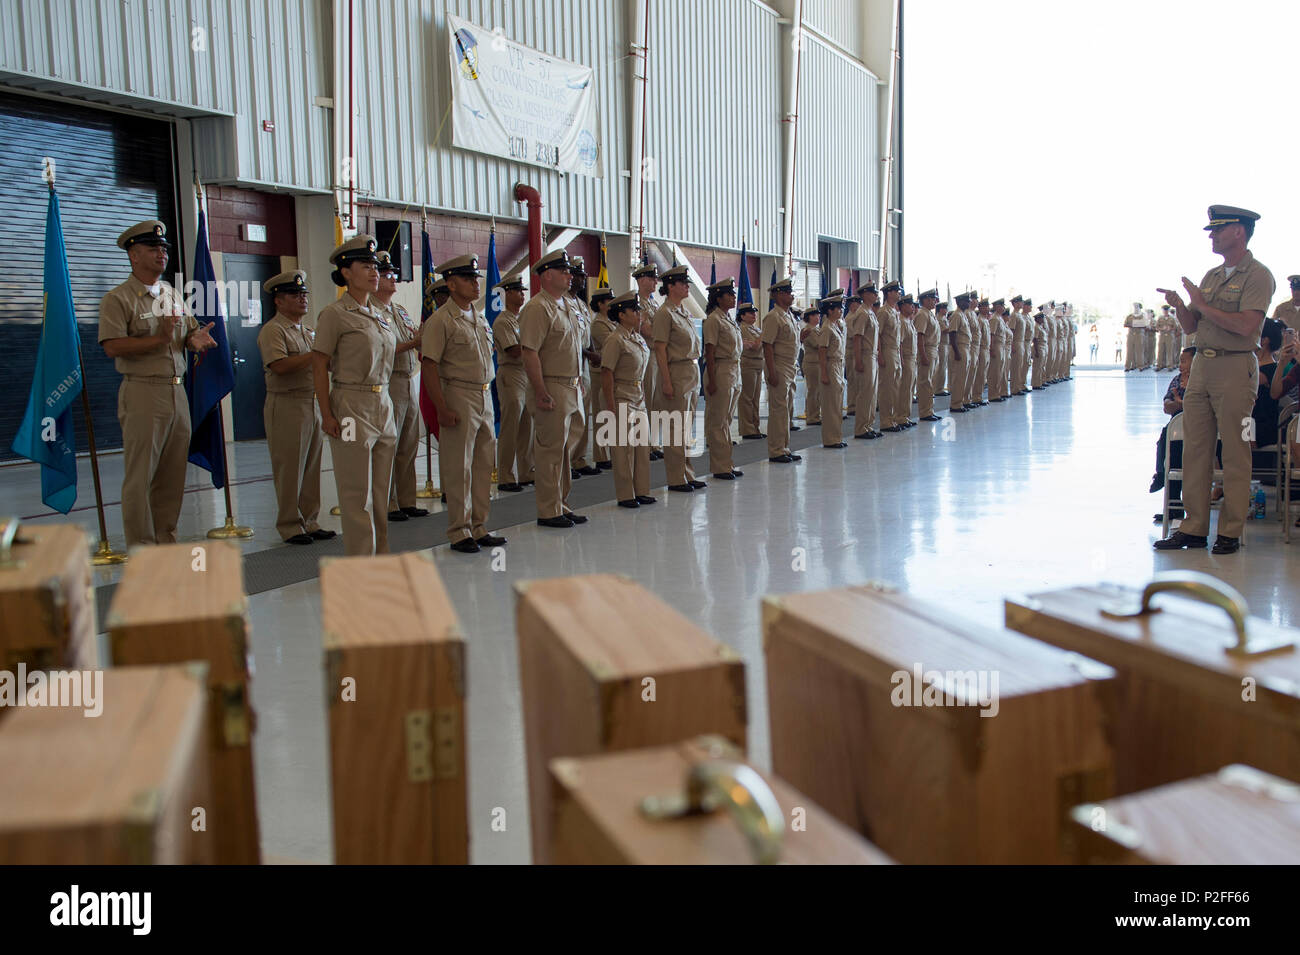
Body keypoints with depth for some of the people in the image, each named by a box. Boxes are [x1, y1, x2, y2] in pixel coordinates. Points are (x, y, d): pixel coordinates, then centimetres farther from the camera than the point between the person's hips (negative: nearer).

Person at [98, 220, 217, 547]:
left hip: (177, 391, 7)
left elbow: (190, 333, 21)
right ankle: (142, 551, 2)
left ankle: (166, 540, 19)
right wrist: (159, 339, -21)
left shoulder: (174, 296, 17)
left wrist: (194, 340, -3)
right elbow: (112, 346, -15)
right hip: (142, 394, -7)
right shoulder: (118, 299, -4)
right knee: (140, 477, -3)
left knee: (172, 476, 9)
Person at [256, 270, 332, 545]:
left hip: (312, 403, 8)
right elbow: (280, 366, -21)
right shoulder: (273, 330, -7)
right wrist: (316, 354, -19)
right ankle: (290, 526, 4)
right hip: (286, 406, -8)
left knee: (311, 466, 10)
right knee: (289, 468, -3)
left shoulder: (306, 331, 20)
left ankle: (309, 521, 17)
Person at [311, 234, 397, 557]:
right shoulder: (334, 314, -7)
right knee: (357, 493, -2)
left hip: (383, 406, 7)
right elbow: (319, 367, -9)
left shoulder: (380, 315, 14)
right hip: (351, 407, -7)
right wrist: (327, 416, -15)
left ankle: (380, 557, 21)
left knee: (381, 490, 11)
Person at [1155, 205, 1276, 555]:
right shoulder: (1211, 276, 18)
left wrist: (1202, 305, -14)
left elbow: (1246, 326, -20)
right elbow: (1190, 327, 16)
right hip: (1201, 365, 7)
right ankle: (1194, 528, 11)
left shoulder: (1257, 276, -6)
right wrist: (1180, 305, -3)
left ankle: (1231, 532, 5)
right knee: (1195, 449, 6)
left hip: (1235, 368, -7)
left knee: (1235, 453, -2)